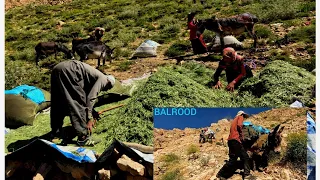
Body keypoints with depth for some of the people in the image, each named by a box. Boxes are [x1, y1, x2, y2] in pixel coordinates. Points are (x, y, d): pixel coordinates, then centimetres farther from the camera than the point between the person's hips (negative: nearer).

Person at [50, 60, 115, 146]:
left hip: (58, 70, 10)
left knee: (58, 104, 20)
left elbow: (87, 96, 40)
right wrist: (89, 118, -9)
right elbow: (90, 98, -9)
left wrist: (93, 112, 52)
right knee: (78, 104, -4)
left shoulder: (96, 77, 29)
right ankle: (83, 137, -2)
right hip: (67, 72, -10)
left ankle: (55, 131, 33)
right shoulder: (102, 79, 3)